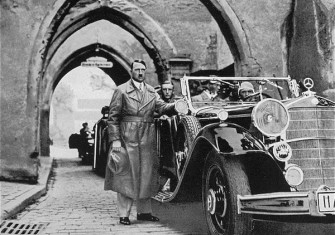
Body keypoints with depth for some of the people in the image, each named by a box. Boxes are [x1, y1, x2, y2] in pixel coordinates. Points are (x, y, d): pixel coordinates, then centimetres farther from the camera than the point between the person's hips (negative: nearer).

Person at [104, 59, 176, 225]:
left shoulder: (151, 91, 14)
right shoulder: (121, 90, 0)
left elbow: (161, 107, 1)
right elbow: (112, 117, -4)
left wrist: (174, 106, -20)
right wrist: (115, 139, -13)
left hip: (147, 140, 5)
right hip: (127, 138, -5)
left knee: (146, 175, 10)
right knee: (126, 176, -1)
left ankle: (144, 211, 22)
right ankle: (124, 214, 6)